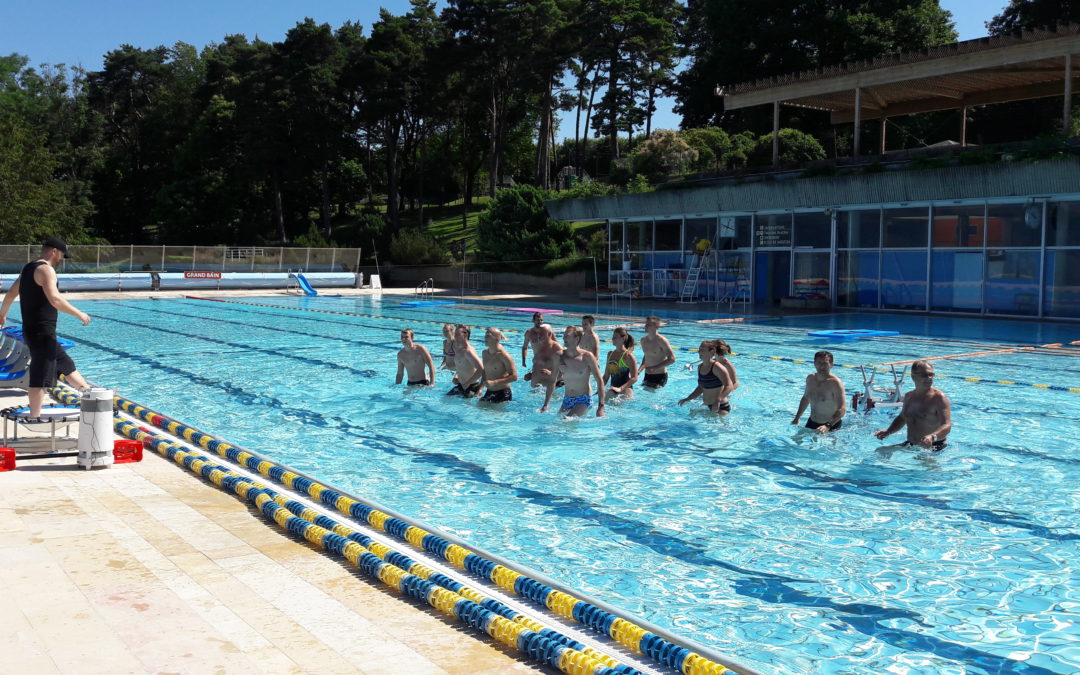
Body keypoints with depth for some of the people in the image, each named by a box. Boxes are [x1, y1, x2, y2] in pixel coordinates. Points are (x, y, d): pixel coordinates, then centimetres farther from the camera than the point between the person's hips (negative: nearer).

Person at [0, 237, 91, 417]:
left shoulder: (28, 268, 16)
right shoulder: (46, 270, -15)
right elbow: (55, 299, -27)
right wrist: (79, 314, -19)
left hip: (32, 330, 11)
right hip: (42, 332, -11)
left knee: (66, 364, 21)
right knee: (40, 376, -7)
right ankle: (35, 417, -3)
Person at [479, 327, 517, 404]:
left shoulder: (504, 355, -15)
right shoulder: (485, 353, 9)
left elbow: (514, 376, -19)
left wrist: (494, 382, -25)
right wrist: (480, 388, 9)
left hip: (503, 394, -7)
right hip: (489, 392, 7)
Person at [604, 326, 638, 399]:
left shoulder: (628, 355, -9)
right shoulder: (610, 354, 11)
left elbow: (634, 378, -15)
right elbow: (606, 376, 17)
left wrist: (620, 389, -25)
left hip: (625, 389, -6)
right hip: (612, 390, 6)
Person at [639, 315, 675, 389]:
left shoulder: (661, 341, -14)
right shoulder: (643, 340, 7)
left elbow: (672, 359, -17)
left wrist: (655, 368, -21)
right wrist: (640, 369, 6)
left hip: (660, 376, -7)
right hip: (647, 375, 7)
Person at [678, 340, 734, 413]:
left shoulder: (717, 367, -18)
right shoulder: (700, 367, 6)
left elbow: (729, 386, -26)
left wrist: (718, 400, -38)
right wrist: (687, 399, 14)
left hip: (721, 407, -8)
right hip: (707, 406, 8)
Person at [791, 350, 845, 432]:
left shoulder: (835, 383, -22)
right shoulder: (810, 378, 0)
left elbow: (842, 409, -29)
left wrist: (828, 426, -42)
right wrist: (796, 419, 17)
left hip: (831, 426, -6)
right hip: (811, 423, 6)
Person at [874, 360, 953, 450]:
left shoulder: (939, 397, -12)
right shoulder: (908, 397, 9)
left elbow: (947, 426, -22)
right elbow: (902, 418, 27)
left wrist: (933, 437, -41)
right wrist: (888, 431, 9)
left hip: (933, 447, -5)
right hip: (911, 445, 5)